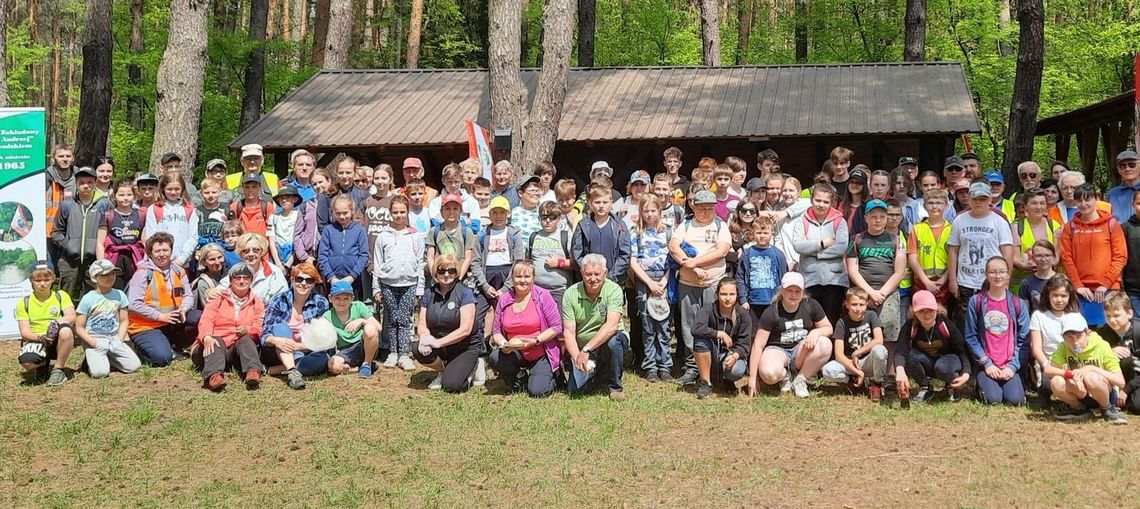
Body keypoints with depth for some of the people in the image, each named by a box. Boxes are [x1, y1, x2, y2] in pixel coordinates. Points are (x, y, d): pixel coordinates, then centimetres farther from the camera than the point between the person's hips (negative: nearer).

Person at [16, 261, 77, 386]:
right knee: (26, 361, -35)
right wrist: (41, 337, -22)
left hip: (57, 341, 0)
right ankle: (43, 364, 7)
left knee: (66, 330, -37)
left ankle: (59, 369, -15)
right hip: (35, 340, 1)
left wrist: (56, 322, -32)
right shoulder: (24, 303, 6)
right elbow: (24, 332, -2)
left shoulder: (61, 296, 6)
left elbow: (72, 317, -12)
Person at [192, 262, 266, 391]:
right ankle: (214, 375, -60)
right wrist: (207, 337, -29)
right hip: (215, 344, -1)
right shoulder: (218, 298, 12)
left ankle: (253, 371, -56)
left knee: (245, 339, -28)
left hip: (239, 348, 1)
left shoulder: (256, 302, 17)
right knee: (216, 341, -32)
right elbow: (206, 320, -5)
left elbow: (260, 327, 3)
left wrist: (248, 330, -22)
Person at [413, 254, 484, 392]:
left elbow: (465, 329, -20)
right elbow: (422, 325, 1)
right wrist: (425, 337, -23)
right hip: (441, 348, 5)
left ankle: (470, 368, 9)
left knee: (451, 385, -24)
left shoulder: (464, 292, -13)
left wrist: (438, 342, -25)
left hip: (466, 347, -5)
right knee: (417, 349, -25)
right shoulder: (429, 293, 2)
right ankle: (443, 370, 4)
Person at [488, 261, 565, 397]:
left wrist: (534, 341, -21)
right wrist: (503, 343, -18)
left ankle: (551, 375, 18)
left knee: (537, 391, -20)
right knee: (495, 357, -28)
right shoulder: (504, 299, 1)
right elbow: (496, 331, 3)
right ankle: (519, 377, 6)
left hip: (541, 354, -3)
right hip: (515, 354, 3)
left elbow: (556, 327, -11)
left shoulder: (543, 296, -9)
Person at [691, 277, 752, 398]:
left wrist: (735, 356, -31)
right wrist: (720, 334, -30)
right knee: (701, 338, -30)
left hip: (732, 354, 0)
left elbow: (744, 344, -10)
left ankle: (727, 380, 8)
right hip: (712, 356, 0)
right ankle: (705, 382, -14)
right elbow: (696, 329, -30)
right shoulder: (708, 310, -11)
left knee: (737, 370, -35)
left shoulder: (743, 315, -8)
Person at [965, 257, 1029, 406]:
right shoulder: (975, 302, -1)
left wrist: (1013, 366, -9)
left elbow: (1024, 340, 1)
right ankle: (983, 384, 13)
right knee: (993, 399, -22)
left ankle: (1014, 382, 16)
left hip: (1010, 365, 1)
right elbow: (971, 337, -2)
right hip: (986, 364, -1)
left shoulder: (1018, 304, 3)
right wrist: (986, 363, -8)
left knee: (1015, 400, -19)